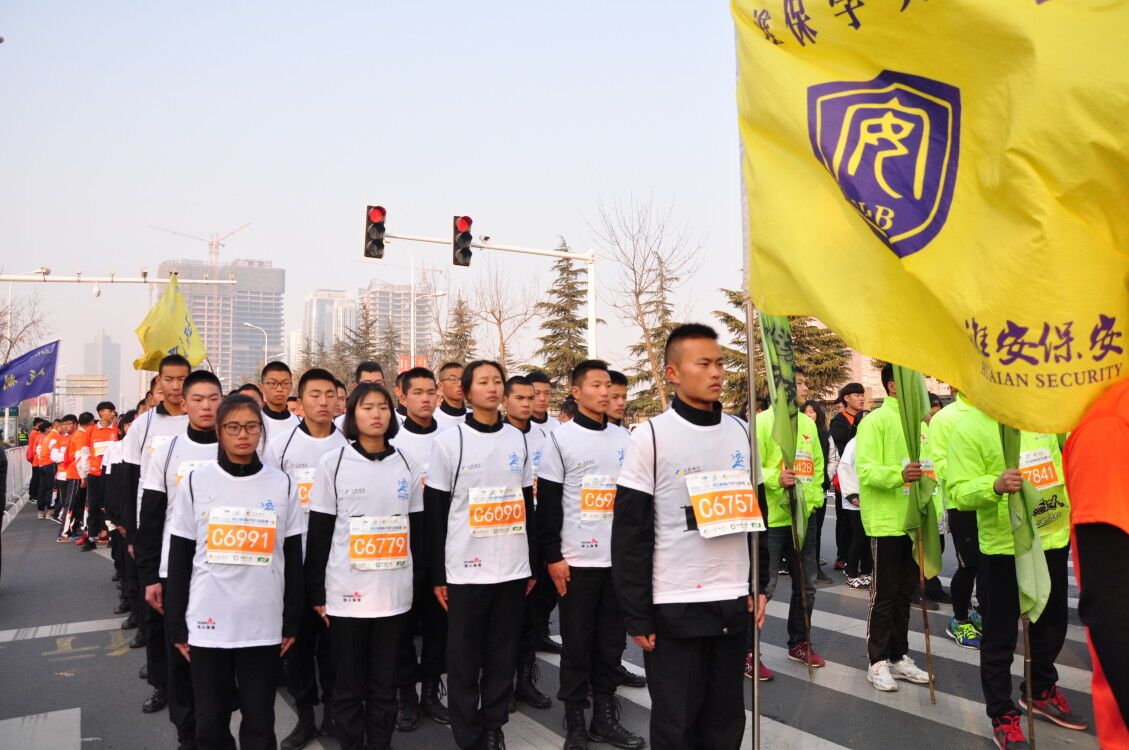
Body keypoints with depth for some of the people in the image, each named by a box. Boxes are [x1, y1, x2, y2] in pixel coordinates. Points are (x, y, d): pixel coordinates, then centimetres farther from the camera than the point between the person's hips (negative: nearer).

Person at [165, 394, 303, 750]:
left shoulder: (280, 484, 1)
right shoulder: (196, 482, 0)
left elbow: (293, 558, 5)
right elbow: (179, 559, 3)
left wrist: (291, 623, 4)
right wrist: (176, 626, 1)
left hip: (264, 624, 0)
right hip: (208, 622, 0)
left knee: (260, 720, 9)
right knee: (210, 720, 10)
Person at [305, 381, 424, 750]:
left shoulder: (407, 465, 5)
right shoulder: (333, 462, -3)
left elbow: (417, 530, 10)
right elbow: (318, 533, -1)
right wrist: (316, 592, -3)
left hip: (395, 593, 2)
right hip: (346, 593, -2)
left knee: (385, 684, 11)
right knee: (348, 685, 9)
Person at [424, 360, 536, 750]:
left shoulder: (517, 438, 7)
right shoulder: (449, 440, -4)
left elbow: (528, 504, 12)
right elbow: (434, 513, -4)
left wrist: (534, 564, 11)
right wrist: (437, 574, -5)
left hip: (513, 567, 3)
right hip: (466, 569, -3)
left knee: (503, 656, 11)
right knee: (464, 660, 6)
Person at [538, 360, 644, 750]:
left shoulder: (624, 437, 8)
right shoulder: (560, 438, -5)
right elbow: (547, 503, -6)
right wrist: (552, 557, -10)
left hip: (620, 558, 4)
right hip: (577, 559, -4)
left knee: (612, 642, 11)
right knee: (576, 644, 5)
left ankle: (605, 717, 25)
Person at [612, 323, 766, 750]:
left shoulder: (741, 432, 7)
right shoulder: (651, 436, -9)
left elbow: (756, 511, 15)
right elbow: (630, 533, -9)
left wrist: (760, 585, 10)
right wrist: (637, 615, -10)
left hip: (733, 601, 5)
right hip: (673, 605, -4)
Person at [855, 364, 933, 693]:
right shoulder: (875, 421, -11)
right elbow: (866, 470, -20)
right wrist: (899, 474, -35)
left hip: (912, 520, 7)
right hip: (886, 521, -7)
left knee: (905, 591, 14)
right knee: (885, 594, 0)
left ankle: (899, 657, 26)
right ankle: (878, 662, 12)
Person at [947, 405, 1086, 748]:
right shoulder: (969, 429, -15)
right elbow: (959, 492, -18)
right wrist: (995, 485, -36)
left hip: (1053, 538, 6)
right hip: (1003, 546, -6)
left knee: (1051, 624, 22)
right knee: (1000, 636, 3)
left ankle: (1041, 692, 44)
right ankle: (1002, 717, 19)